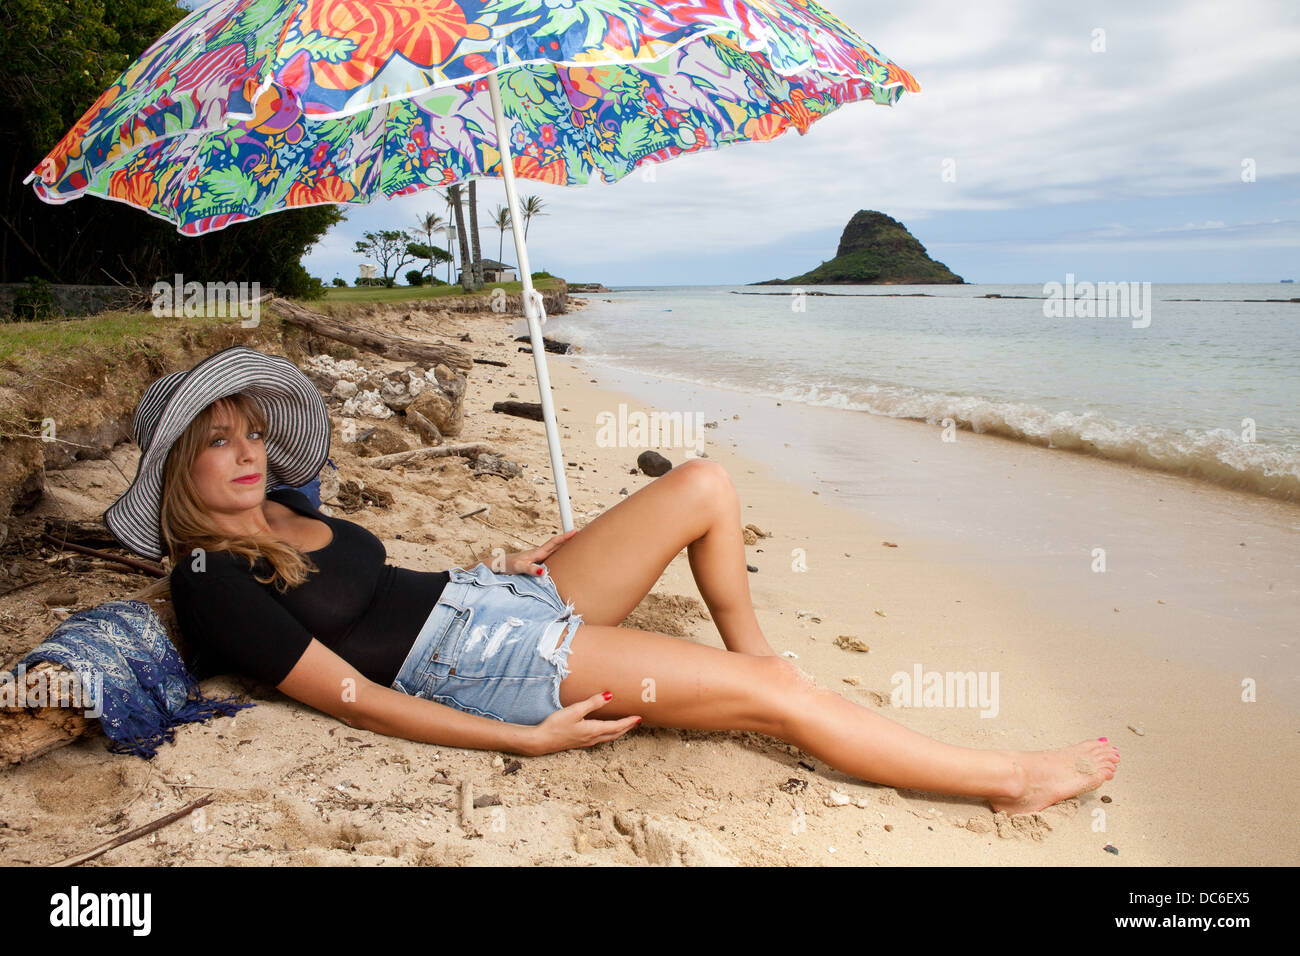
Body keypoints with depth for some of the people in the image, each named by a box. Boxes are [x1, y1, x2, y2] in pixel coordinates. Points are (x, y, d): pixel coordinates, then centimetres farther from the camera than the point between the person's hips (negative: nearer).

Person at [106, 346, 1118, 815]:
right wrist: (527, 740, -19)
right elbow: (355, 699, -16)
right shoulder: (213, 585, -11)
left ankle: (750, 652, 21)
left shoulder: (285, 508, 14)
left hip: (498, 596, 9)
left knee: (703, 483, 3)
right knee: (775, 697, -15)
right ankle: (1011, 776, 0)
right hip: (484, 665, -9)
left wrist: (500, 564, 14)